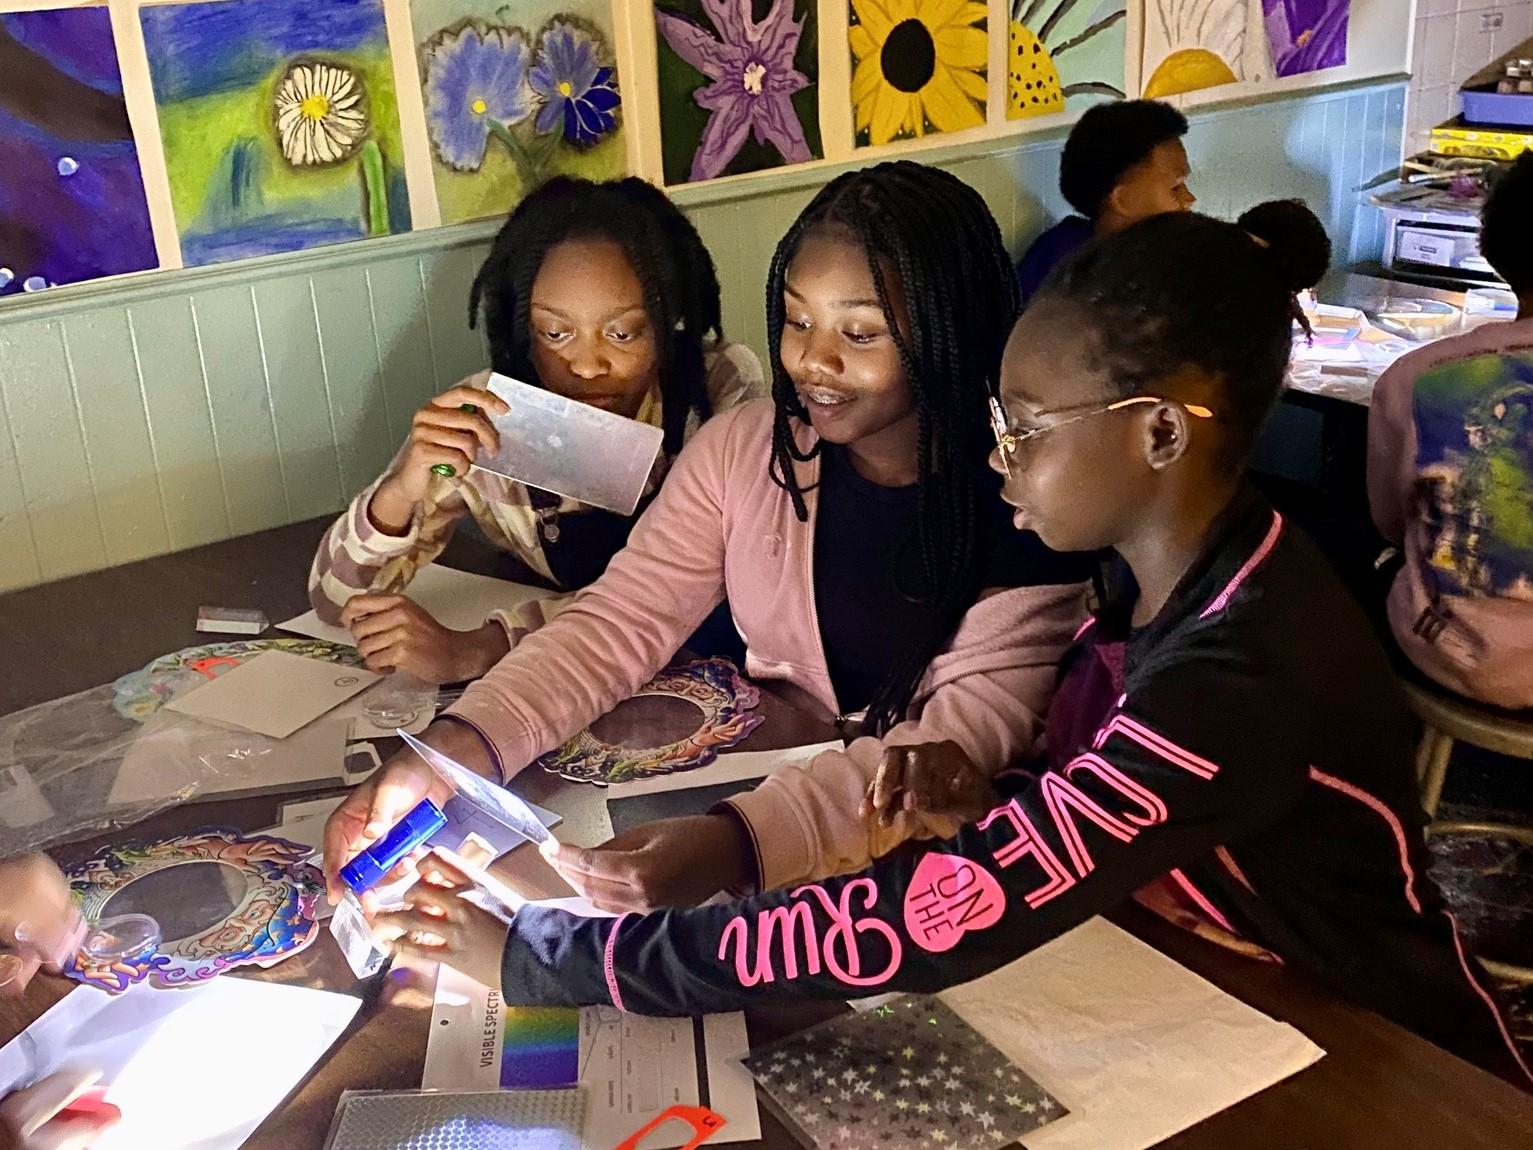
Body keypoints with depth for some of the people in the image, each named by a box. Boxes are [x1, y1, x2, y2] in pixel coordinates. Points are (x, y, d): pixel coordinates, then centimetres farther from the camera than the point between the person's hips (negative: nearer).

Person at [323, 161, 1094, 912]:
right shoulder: (740, 449, -2)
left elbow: (975, 725, -23)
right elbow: (619, 622, -7)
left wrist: (738, 842, -39)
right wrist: (452, 756, -26)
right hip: (762, 785, 4)